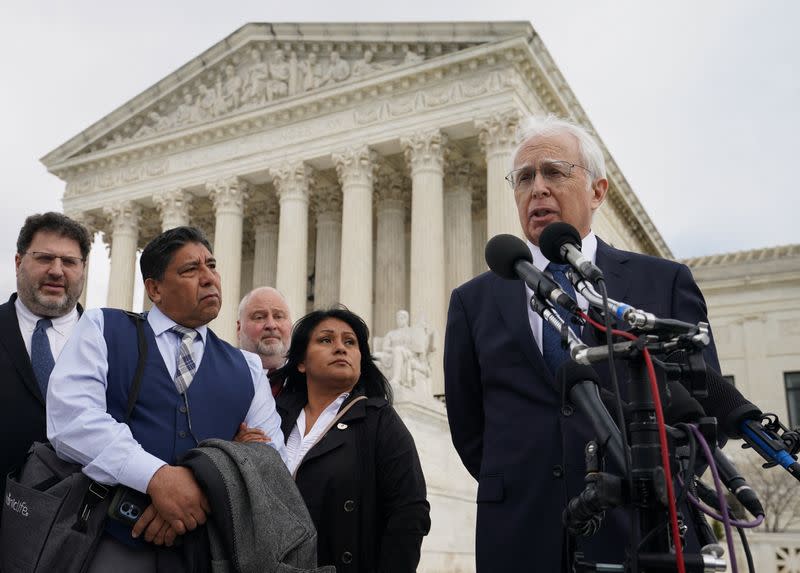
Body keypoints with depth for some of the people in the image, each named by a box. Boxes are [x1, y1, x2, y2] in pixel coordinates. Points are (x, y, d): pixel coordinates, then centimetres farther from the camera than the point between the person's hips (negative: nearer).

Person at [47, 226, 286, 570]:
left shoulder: (245, 367, 14)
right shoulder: (103, 328, 5)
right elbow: (70, 415, -11)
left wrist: (207, 490, -14)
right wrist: (156, 476, -22)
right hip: (110, 540, -3)